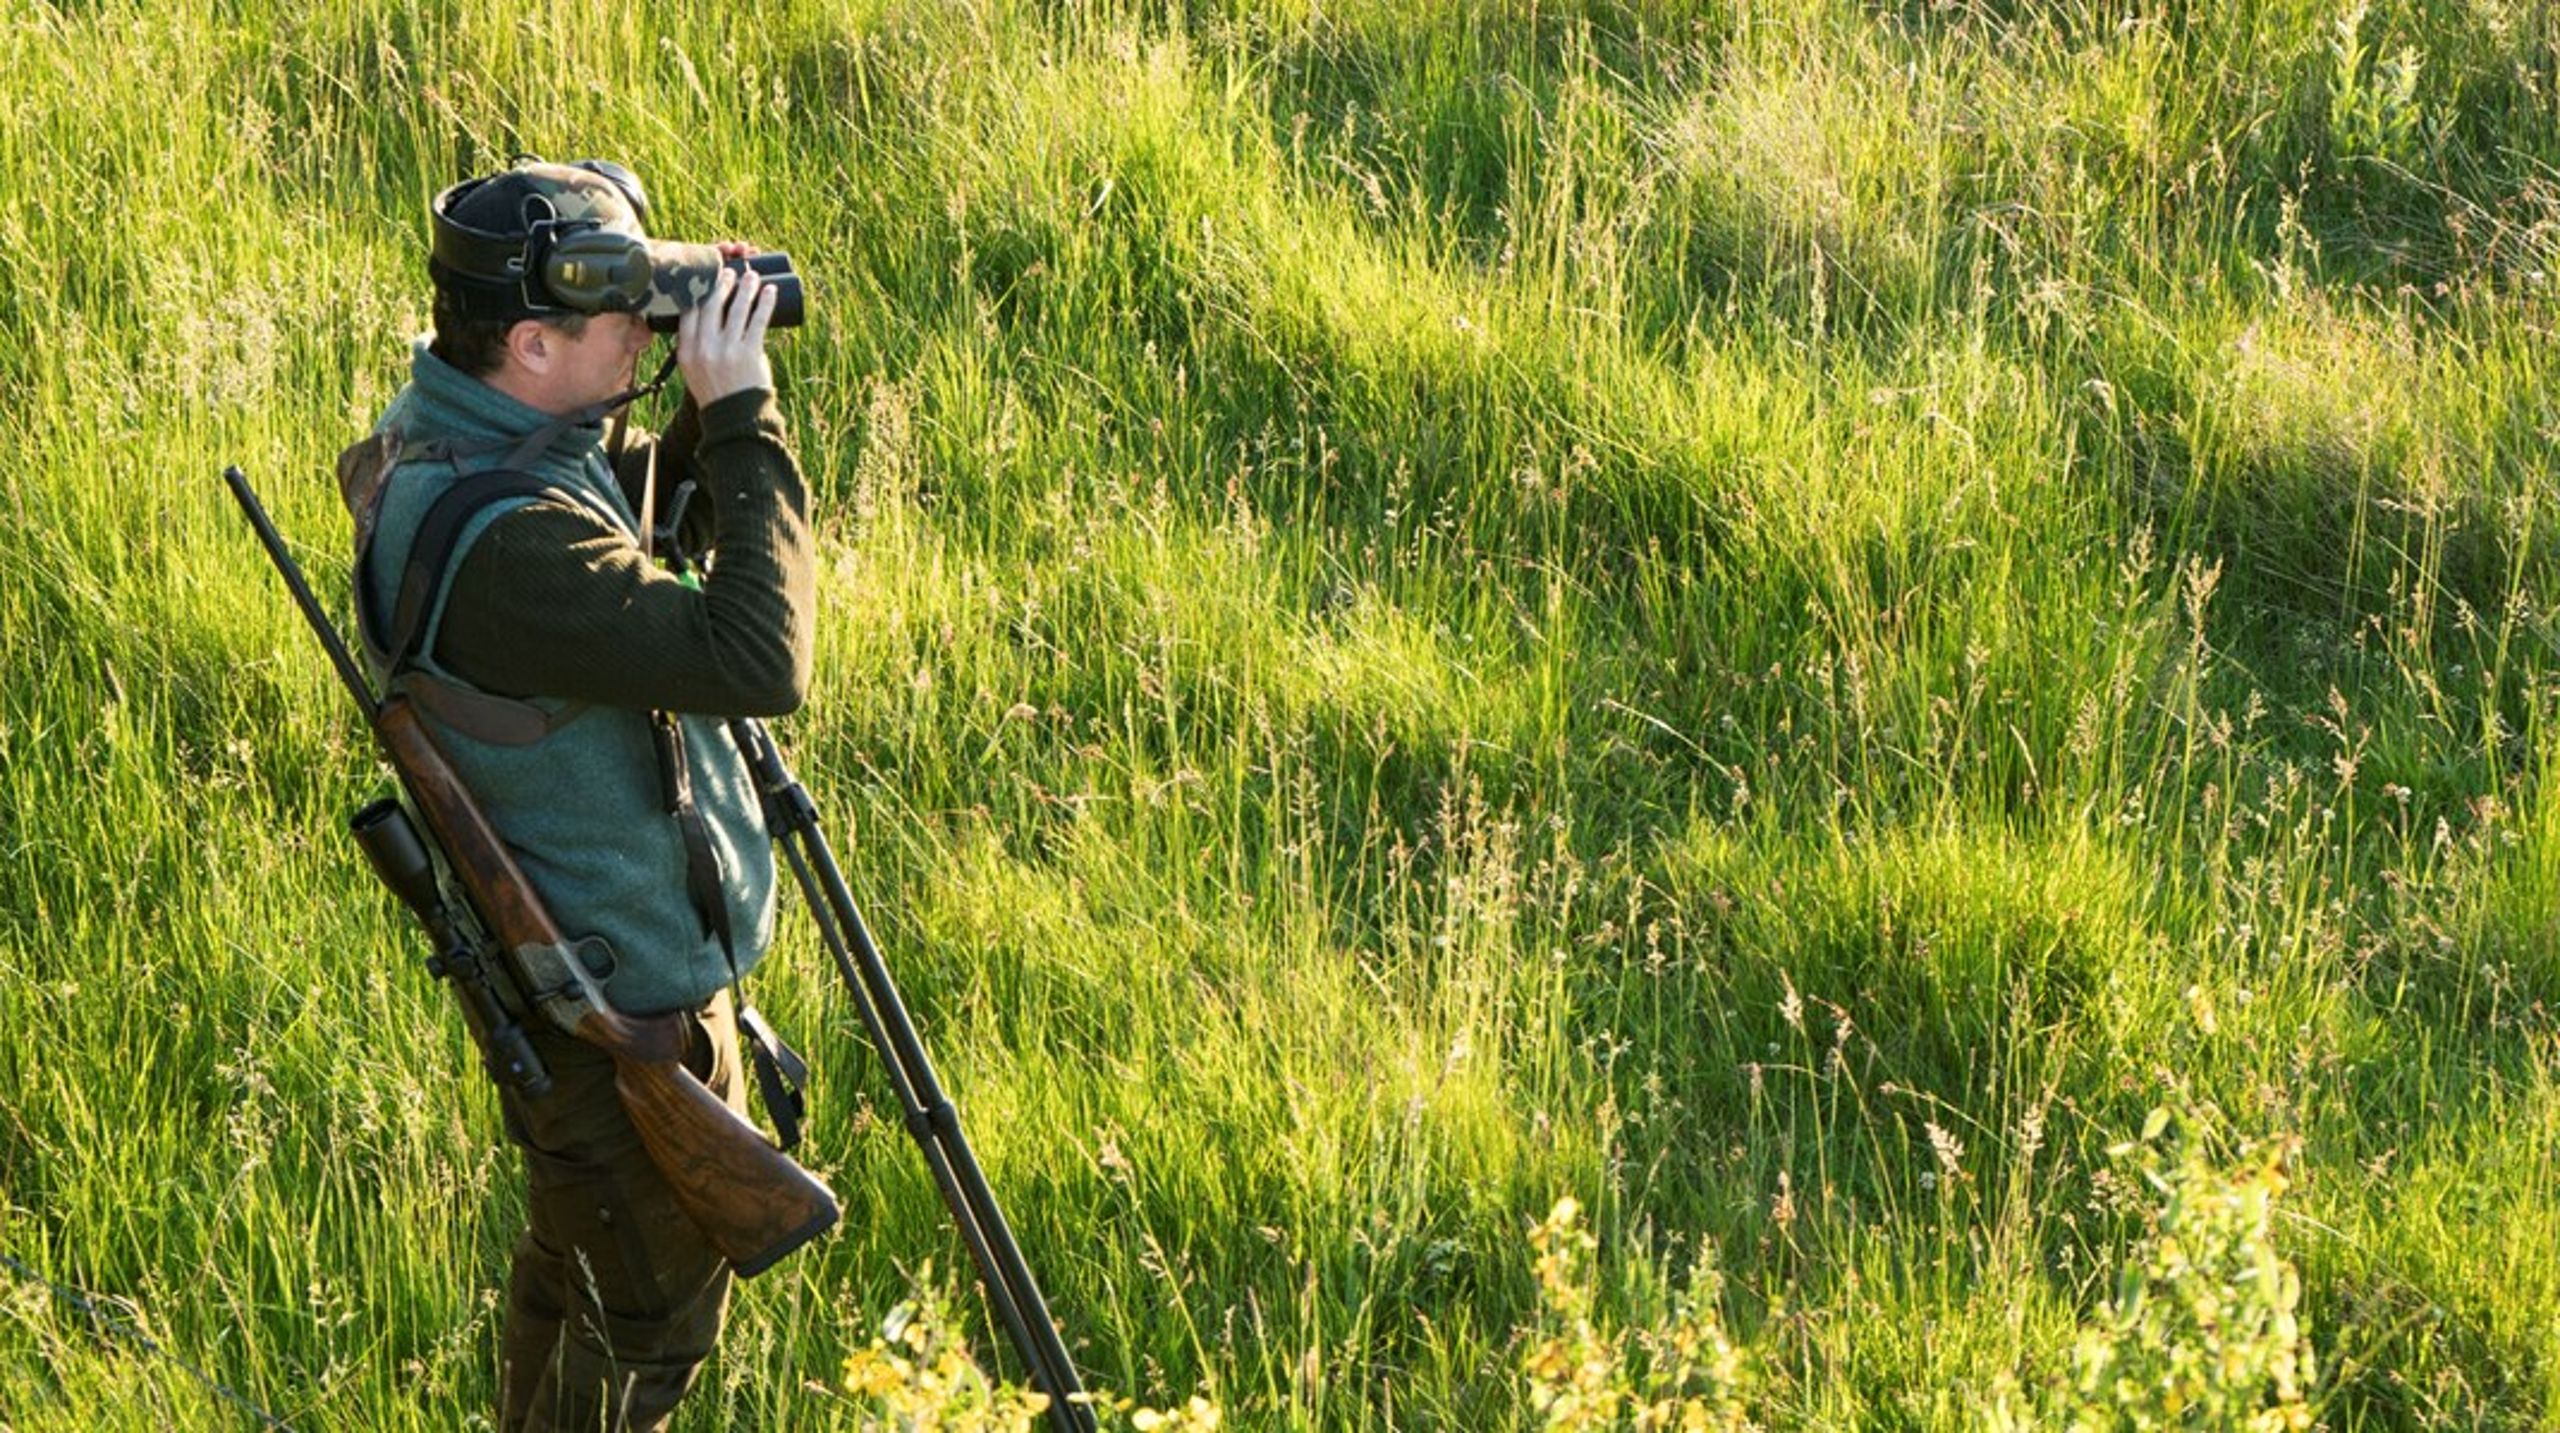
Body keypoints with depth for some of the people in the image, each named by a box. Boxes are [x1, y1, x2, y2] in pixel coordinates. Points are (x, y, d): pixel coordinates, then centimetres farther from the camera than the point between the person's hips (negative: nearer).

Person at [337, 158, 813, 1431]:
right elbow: (756, 659, -38)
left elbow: (654, 535, 13)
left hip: (570, 960, 10)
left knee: (572, 1268, 27)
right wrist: (740, 410, -32)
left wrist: (710, 415, -6)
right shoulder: (504, 539, -34)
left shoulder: (441, 441, -3)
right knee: (645, 1319, 8)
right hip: (624, 994, -10)